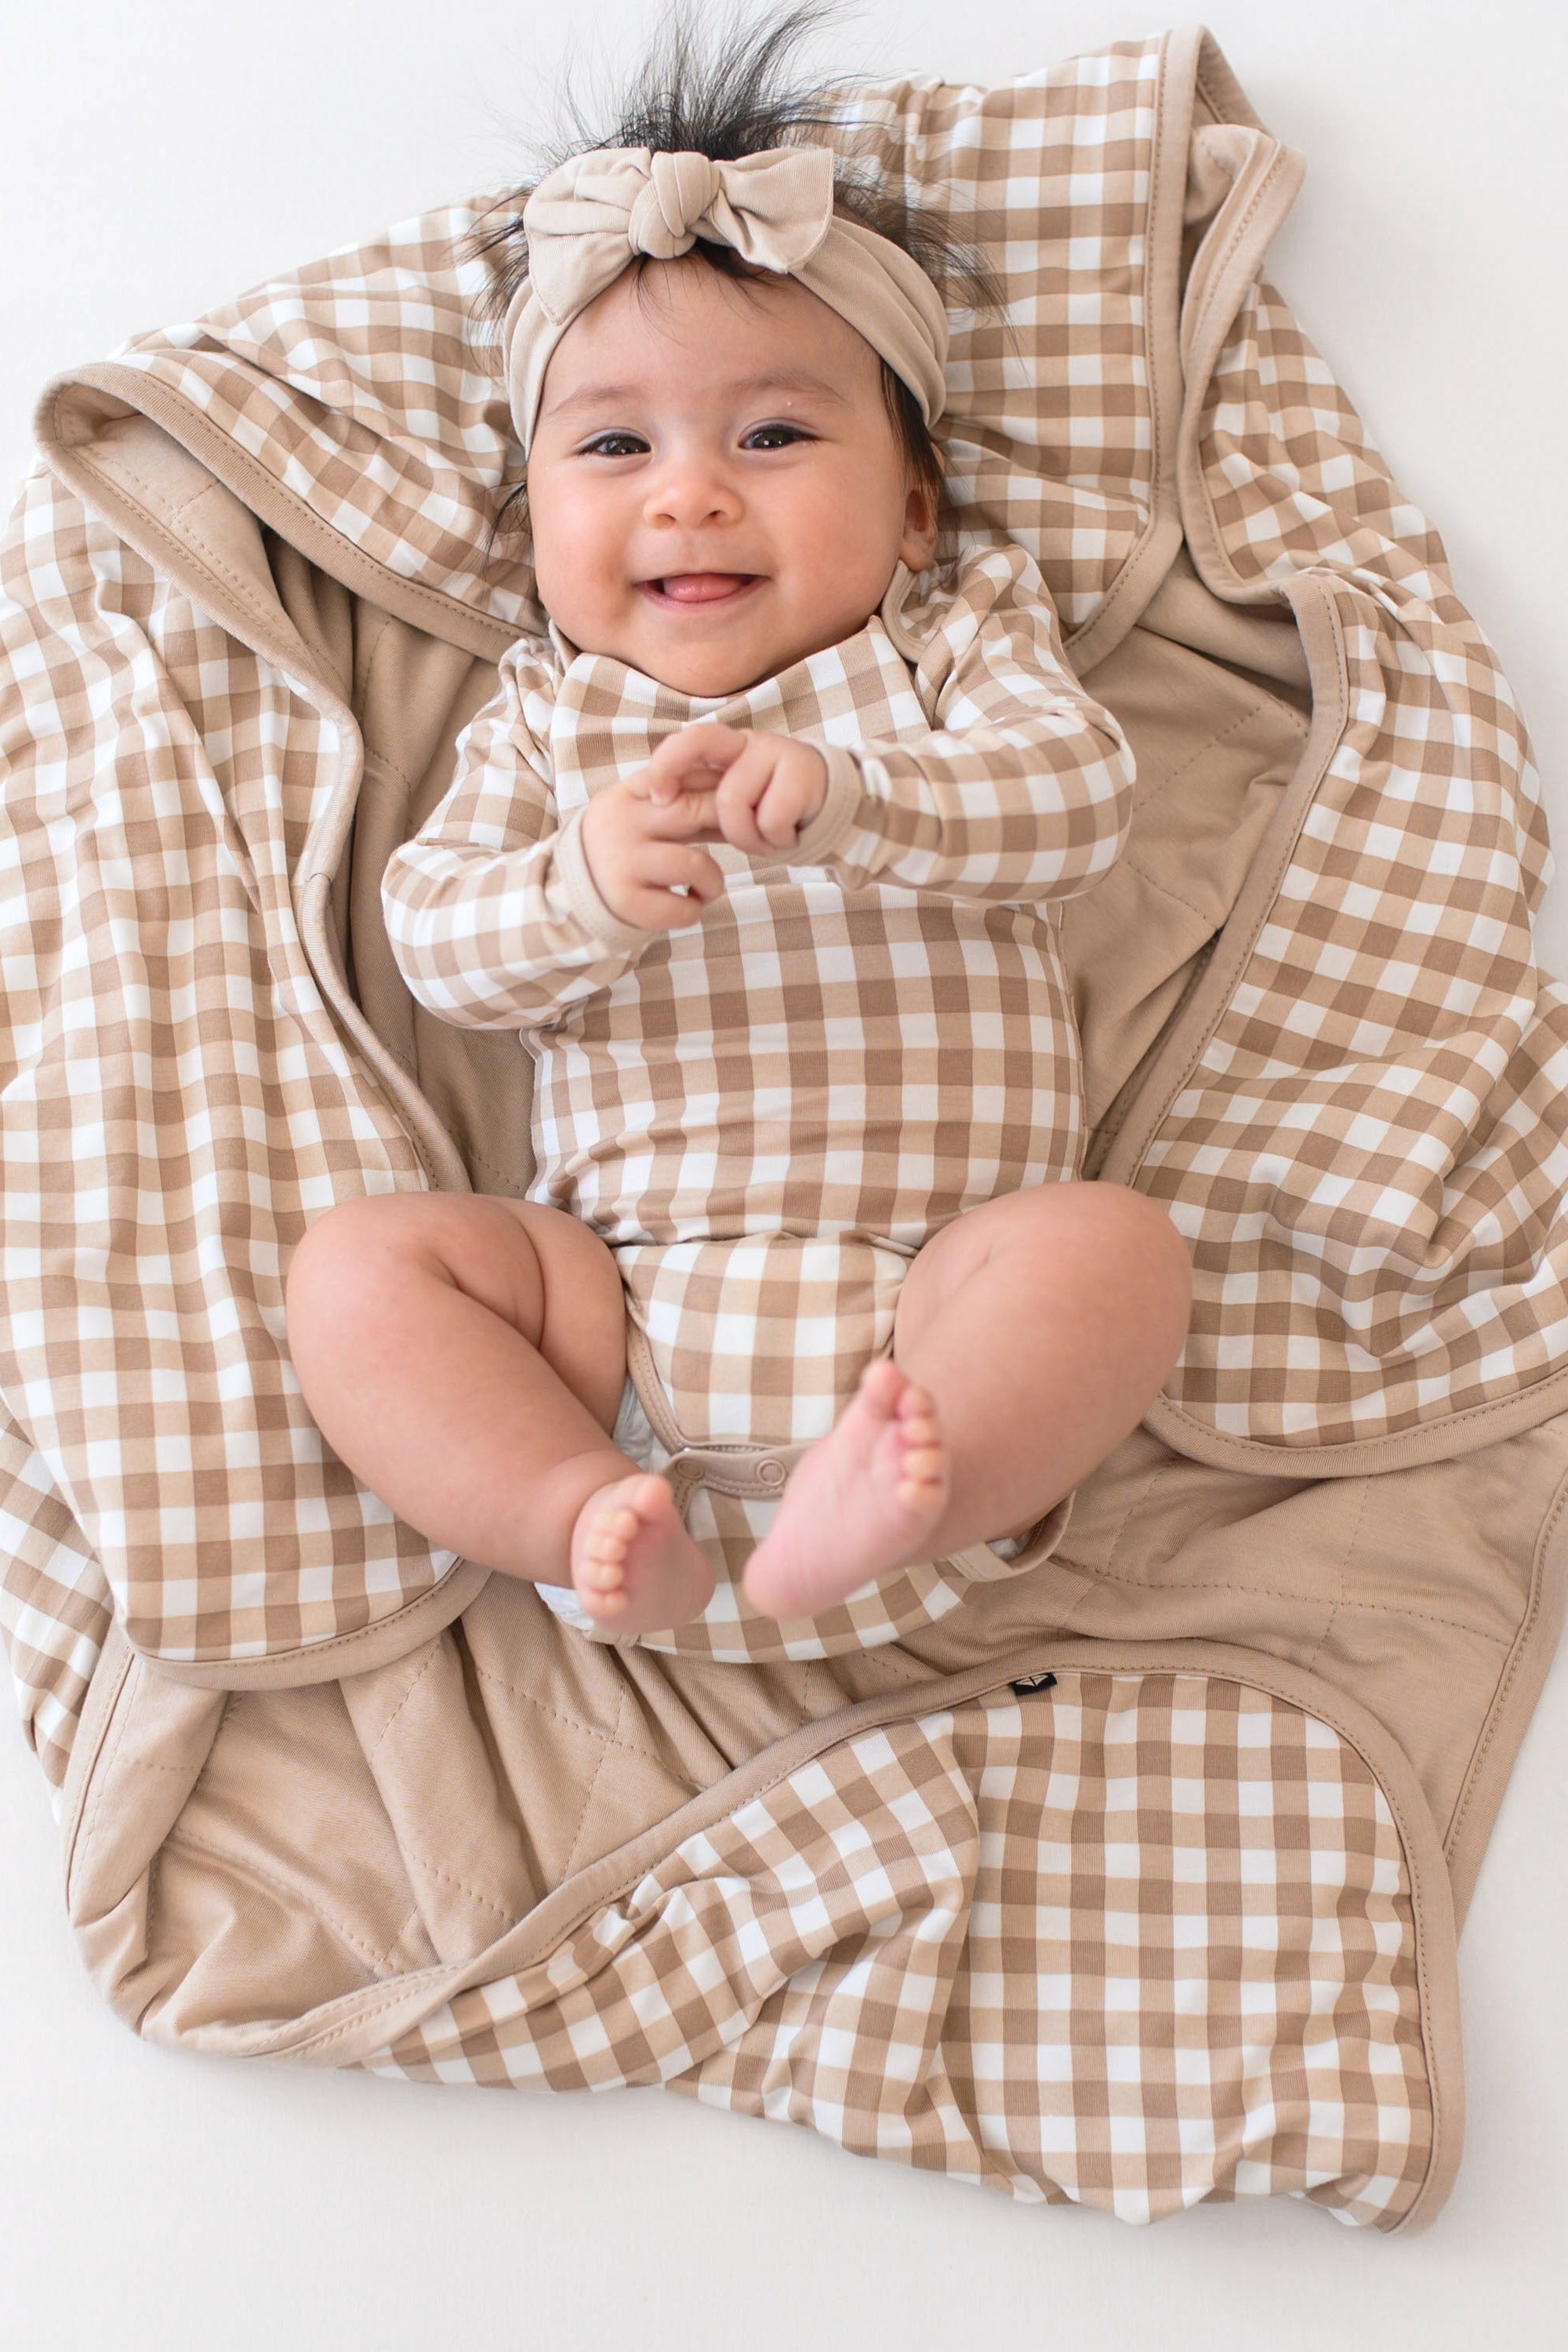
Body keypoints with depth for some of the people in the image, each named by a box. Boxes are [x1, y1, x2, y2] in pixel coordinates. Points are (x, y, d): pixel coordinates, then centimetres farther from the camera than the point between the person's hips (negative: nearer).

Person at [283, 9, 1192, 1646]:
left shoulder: (961, 637, 12)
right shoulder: (547, 711, 16)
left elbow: (1074, 794, -7)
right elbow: (435, 936, 3)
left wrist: (840, 796, -26)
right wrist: (587, 885, -20)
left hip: (926, 1283, -1)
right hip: (619, 1295, 2)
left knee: (1113, 1248, -29)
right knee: (357, 1263, -18)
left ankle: (884, 1507, -45)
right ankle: (592, 1523, -31)